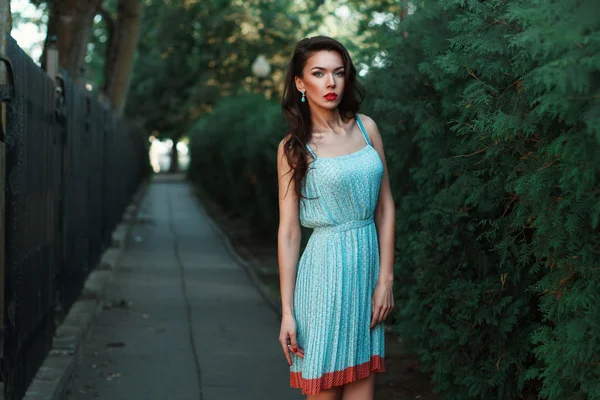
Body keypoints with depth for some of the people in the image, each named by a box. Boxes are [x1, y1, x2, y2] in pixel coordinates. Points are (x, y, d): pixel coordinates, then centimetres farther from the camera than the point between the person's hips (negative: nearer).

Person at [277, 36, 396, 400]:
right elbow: (289, 230, -4)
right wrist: (287, 311, -6)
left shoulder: (365, 128, 6)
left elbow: (385, 207, 7)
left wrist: (385, 279, 0)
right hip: (326, 270, -3)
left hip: (369, 264, 4)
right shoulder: (294, 147, -2)